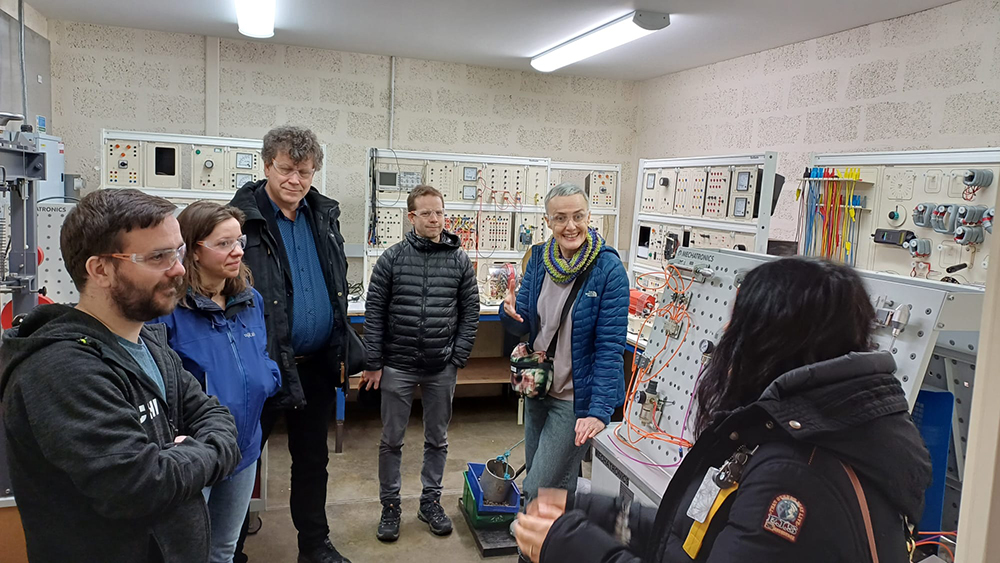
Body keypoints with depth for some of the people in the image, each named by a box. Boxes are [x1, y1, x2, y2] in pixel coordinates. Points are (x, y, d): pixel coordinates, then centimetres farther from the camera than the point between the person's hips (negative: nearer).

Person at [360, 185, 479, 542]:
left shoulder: (460, 260, 1)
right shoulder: (392, 258, -3)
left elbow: (470, 312, 3)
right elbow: (374, 312, -3)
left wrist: (458, 358, -3)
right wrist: (373, 364, -5)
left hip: (441, 369, 1)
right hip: (397, 366, -1)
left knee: (437, 440, 13)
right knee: (391, 441, 9)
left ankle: (430, 502, 30)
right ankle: (390, 507, 25)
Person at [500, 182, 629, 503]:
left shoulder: (608, 269, -17)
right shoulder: (539, 258, -1)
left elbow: (610, 347, -18)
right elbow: (522, 326, 4)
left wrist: (600, 410, -26)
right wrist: (511, 312, -20)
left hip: (575, 398, -6)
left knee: (538, 492, -4)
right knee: (554, 484, 20)